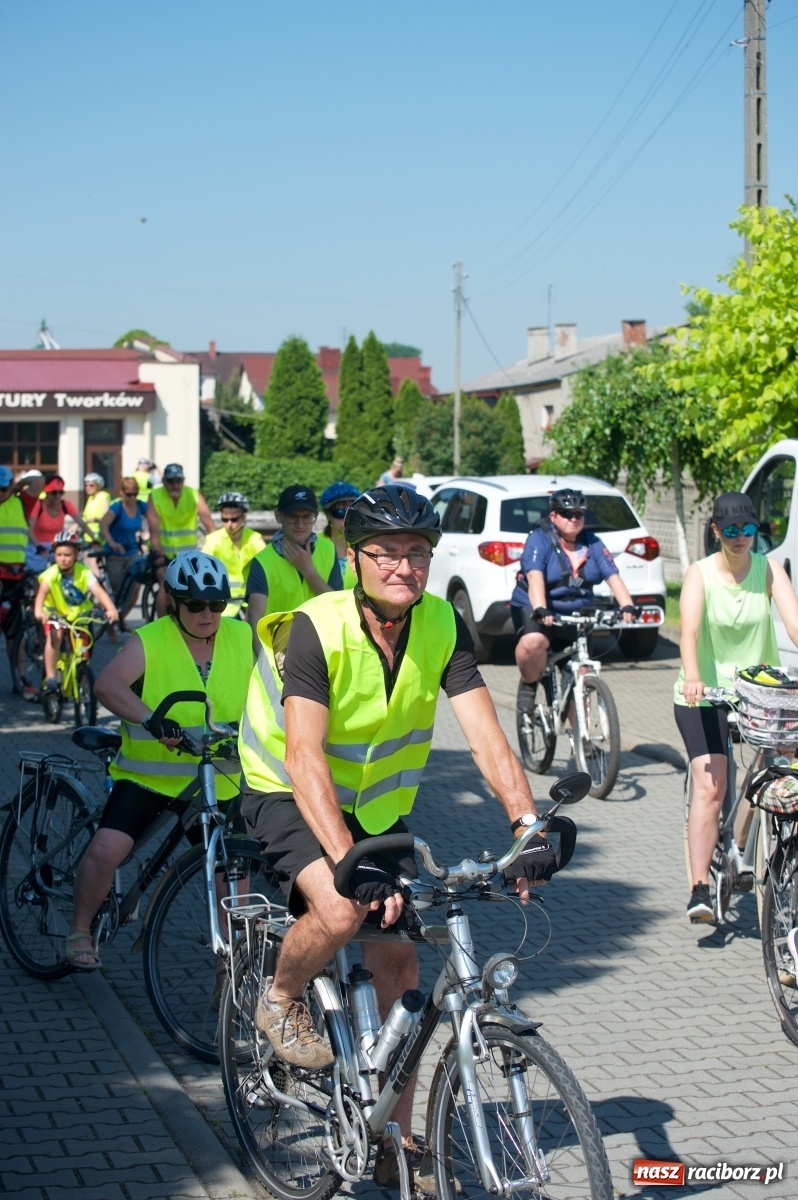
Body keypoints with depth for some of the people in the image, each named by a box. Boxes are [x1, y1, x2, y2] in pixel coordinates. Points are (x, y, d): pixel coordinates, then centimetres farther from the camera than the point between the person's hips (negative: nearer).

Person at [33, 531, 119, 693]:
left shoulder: (83, 573, -20)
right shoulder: (51, 573, -22)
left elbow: (98, 591, -33)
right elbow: (42, 591, -38)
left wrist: (111, 608, -51)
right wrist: (38, 610, -58)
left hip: (79, 614, 2)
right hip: (56, 612, -2)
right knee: (54, 636, -28)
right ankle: (50, 677, -25)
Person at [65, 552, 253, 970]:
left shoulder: (244, 640, 0)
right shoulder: (149, 642, -11)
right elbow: (107, 683, -27)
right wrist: (151, 719, -44)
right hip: (147, 776, -3)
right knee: (106, 849, -19)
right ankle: (80, 932, 2)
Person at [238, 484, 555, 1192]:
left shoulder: (442, 627, -14)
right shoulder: (316, 628, -27)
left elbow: (486, 734, -19)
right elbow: (304, 757, -35)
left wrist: (528, 824, -34)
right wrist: (347, 859, -47)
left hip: (378, 806, 5)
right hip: (290, 795, -5)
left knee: (399, 965, 2)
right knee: (340, 908, -33)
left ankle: (398, 1148, 17)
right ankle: (281, 1003, 1)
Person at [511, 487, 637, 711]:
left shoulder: (592, 544, 1)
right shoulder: (539, 540, -12)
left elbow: (613, 577, -9)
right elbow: (535, 577, -27)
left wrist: (627, 606, -27)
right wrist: (540, 609, -44)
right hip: (533, 610, -5)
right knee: (533, 641, -36)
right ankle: (528, 684, -8)